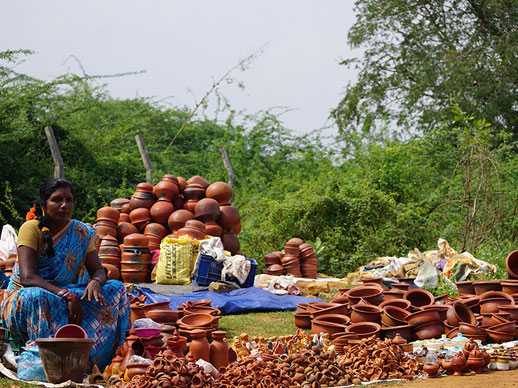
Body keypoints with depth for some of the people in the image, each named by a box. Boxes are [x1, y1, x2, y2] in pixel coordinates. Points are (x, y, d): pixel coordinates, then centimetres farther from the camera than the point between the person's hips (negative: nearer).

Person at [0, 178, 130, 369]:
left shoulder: (83, 233, 3)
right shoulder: (31, 229, -12)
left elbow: (98, 270, 2)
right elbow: (27, 278, -23)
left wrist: (95, 282, -24)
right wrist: (67, 295, -32)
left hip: (66, 302, 5)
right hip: (22, 301, -5)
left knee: (116, 289, -11)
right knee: (37, 296, -39)